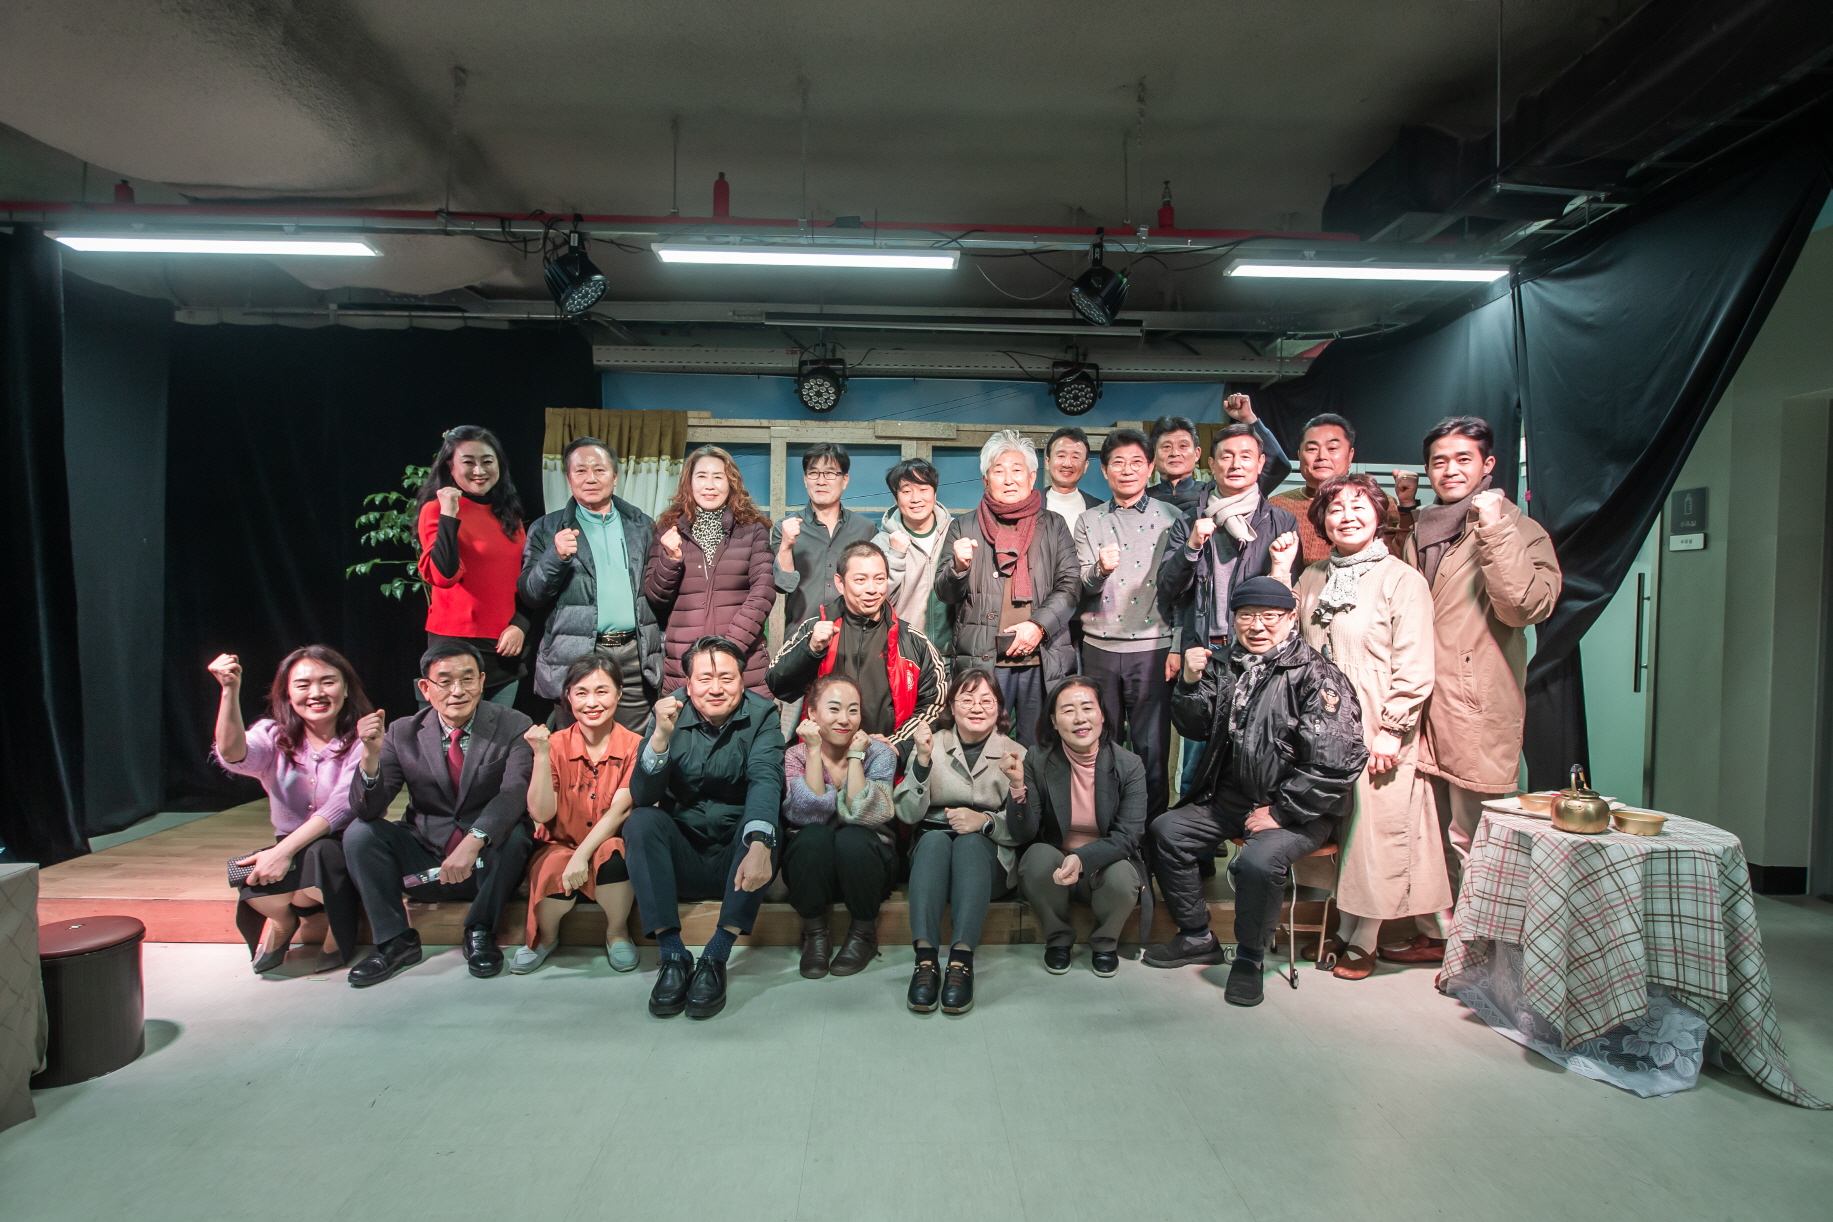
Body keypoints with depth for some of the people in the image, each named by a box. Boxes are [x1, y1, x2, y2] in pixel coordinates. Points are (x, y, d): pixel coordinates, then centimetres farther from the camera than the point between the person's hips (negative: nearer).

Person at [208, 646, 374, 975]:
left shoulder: (361, 738, -6)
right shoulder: (274, 736, 3)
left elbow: (344, 803, -19)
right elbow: (234, 755, -21)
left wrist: (284, 851, -30)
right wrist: (230, 690, -36)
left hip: (347, 852, -2)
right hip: (291, 855, 2)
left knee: (320, 854, -36)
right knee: (250, 877, -30)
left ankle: (338, 932, -3)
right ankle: (284, 919, 6)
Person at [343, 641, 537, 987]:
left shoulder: (513, 727, -9)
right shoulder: (403, 734, -1)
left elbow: (514, 793, -24)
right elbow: (367, 809, -8)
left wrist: (473, 841, -41)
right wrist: (371, 755, -27)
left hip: (487, 863, -3)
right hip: (425, 862, 3)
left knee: (513, 835, -32)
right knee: (359, 833, -16)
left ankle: (480, 932, -8)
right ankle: (395, 941, -3)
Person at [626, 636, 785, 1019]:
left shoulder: (762, 715, -8)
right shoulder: (670, 714, -4)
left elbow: (765, 781, -25)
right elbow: (642, 797, -12)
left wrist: (758, 844, -44)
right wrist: (661, 736, -29)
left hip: (737, 860, -1)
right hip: (682, 859, 1)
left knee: (759, 825, -30)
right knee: (641, 822, -24)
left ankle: (716, 958, -26)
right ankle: (673, 957, -23)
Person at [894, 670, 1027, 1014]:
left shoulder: (1015, 754, 7)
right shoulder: (932, 744, 8)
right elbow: (908, 813, -5)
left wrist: (986, 822, -18)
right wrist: (923, 761, -18)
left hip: (990, 858, 0)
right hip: (932, 850, 1)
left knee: (971, 842, -32)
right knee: (934, 839, -32)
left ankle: (962, 961, -40)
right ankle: (926, 958, -39)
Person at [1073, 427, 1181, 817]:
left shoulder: (1169, 517, 5)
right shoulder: (1088, 521, 9)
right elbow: (1081, 590, 2)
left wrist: (1178, 647, -3)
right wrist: (1100, 569, -20)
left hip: (1152, 646, -2)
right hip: (1099, 648, 2)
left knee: (1152, 746, 1)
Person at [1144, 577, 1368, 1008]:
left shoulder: (1314, 674, -14)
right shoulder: (1226, 667, 8)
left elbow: (1336, 761, -20)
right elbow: (1195, 728, 11)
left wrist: (1280, 812, -17)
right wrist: (1191, 682, -7)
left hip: (1295, 812, -7)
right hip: (1230, 800, 7)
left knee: (1258, 861, -31)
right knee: (1164, 831, -3)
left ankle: (1249, 957, -3)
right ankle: (1198, 938, 14)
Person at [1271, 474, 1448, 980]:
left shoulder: (1402, 579, -5)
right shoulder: (1313, 578, 14)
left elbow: (1414, 667, -9)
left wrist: (1391, 729, -14)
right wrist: (1280, 572, 3)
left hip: (1376, 731, -5)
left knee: (1373, 830, 2)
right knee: (1333, 827, 10)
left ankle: (1362, 942, 17)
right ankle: (1341, 930, 24)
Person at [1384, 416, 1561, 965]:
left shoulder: (1519, 531, -1)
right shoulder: (1420, 531, 16)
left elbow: (1526, 605, -19)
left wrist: (1493, 530, -20)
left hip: (1476, 708, -6)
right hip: (1419, 706, 6)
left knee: (1469, 837, -1)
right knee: (1427, 831, 13)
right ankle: (1436, 933, 27)